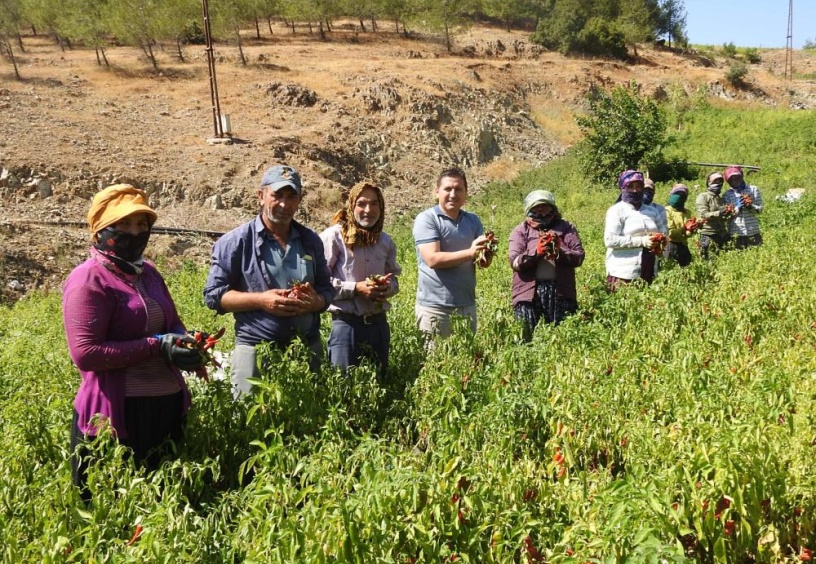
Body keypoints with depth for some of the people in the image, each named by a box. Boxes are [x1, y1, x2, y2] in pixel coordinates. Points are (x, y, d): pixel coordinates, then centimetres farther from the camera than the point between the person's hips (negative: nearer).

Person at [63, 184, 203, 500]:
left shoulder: (148, 273, 11)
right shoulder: (89, 280, -13)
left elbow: (172, 323, 18)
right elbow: (84, 353, -20)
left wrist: (183, 341, -6)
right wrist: (157, 346, -22)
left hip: (167, 406, 8)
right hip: (116, 414, -8)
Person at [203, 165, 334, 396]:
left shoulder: (311, 241, 9)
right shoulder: (237, 241, -4)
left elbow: (327, 289, 15)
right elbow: (213, 294, -4)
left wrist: (316, 301, -9)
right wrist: (260, 300, -18)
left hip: (308, 349, 4)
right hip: (256, 350, -4)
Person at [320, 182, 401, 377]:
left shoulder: (385, 241, 9)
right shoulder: (334, 236, -9)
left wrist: (387, 288, -5)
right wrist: (356, 288, -19)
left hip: (379, 324, 6)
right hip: (347, 324, -6)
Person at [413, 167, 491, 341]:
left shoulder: (473, 220, 9)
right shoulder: (426, 219, -8)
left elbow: (484, 263, 4)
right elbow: (433, 259, -19)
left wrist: (488, 253, -19)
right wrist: (470, 253, -26)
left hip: (466, 304, 5)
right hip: (435, 306, -5)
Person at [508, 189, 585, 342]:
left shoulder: (566, 228, 12)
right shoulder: (521, 231, 9)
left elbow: (579, 256, 1)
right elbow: (515, 261, -4)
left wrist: (560, 253, -18)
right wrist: (536, 252, -19)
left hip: (561, 290, 1)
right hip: (529, 292, -1)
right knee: (525, 338, 0)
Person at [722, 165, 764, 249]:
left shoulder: (753, 189, 8)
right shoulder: (727, 195, 5)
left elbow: (760, 209, 5)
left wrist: (750, 206, -14)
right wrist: (737, 208, -14)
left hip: (753, 231, 1)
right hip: (736, 233, -1)